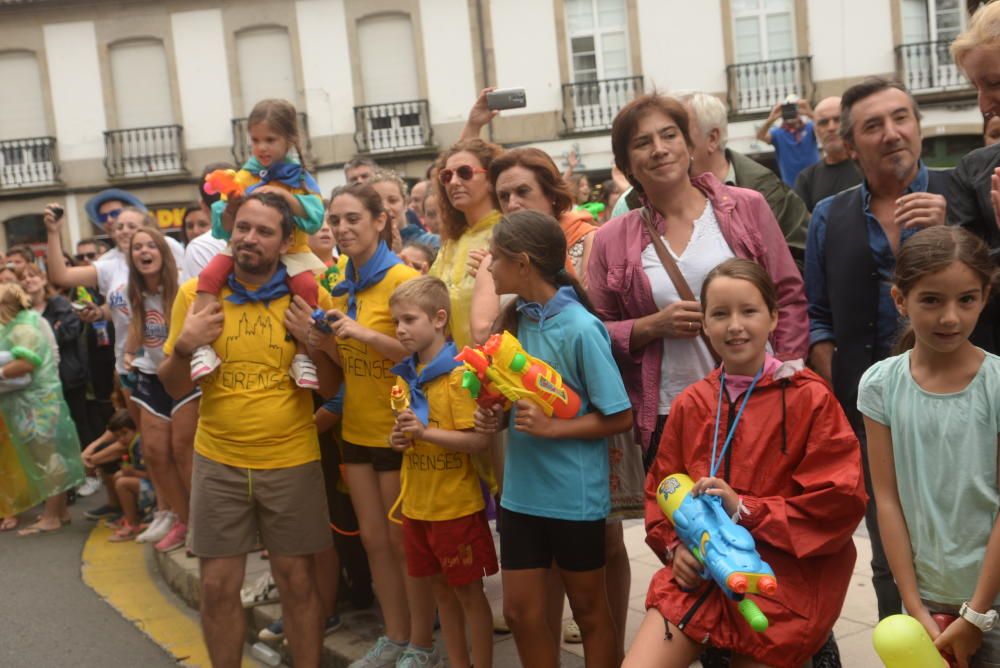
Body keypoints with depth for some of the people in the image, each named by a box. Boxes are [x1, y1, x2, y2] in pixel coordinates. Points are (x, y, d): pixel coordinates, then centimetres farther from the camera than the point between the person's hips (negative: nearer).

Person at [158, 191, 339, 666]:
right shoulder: (196, 293, -3)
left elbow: (329, 388, 1)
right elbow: (175, 389, 3)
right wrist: (184, 346, -16)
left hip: (292, 462, -1)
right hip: (217, 462, 1)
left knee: (297, 580, 9)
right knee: (217, 587, 8)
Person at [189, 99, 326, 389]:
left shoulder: (300, 178, 0)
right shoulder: (243, 177, 3)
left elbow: (314, 220, -14)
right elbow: (224, 231, 2)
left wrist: (284, 195, -24)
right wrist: (230, 207, -19)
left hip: (290, 253, -1)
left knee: (307, 285, -30)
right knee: (210, 274, -24)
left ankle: (303, 356, -17)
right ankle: (203, 347, -18)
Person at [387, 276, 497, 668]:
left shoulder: (459, 374, -16)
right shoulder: (405, 375, 7)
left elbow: (480, 439, -21)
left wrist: (425, 432, -25)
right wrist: (399, 440, -3)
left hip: (456, 506, -7)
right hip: (417, 504, 7)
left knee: (469, 592, 5)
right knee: (440, 591, 17)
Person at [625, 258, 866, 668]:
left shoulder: (810, 398, -6)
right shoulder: (690, 404, 7)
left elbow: (840, 502, -10)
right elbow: (660, 489, 15)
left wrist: (744, 509, -16)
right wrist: (675, 546, -4)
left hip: (783, 577, -3)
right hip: (698, 570, 3)